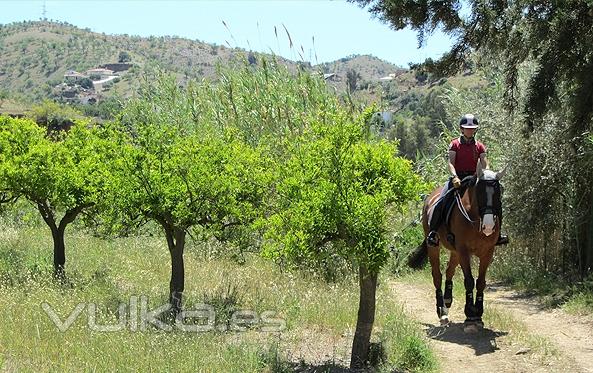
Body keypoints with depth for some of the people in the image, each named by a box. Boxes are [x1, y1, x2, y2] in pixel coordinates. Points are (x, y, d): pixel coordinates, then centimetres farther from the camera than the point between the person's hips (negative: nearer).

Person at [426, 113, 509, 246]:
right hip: (457, 178, -3)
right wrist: (455, 177, -28)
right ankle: (433, 231, -19)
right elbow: (450, 163, -9)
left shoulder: (479, 146, 10)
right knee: (442, 200, -26)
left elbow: (485, 164, 0)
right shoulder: (455, 144, 3)